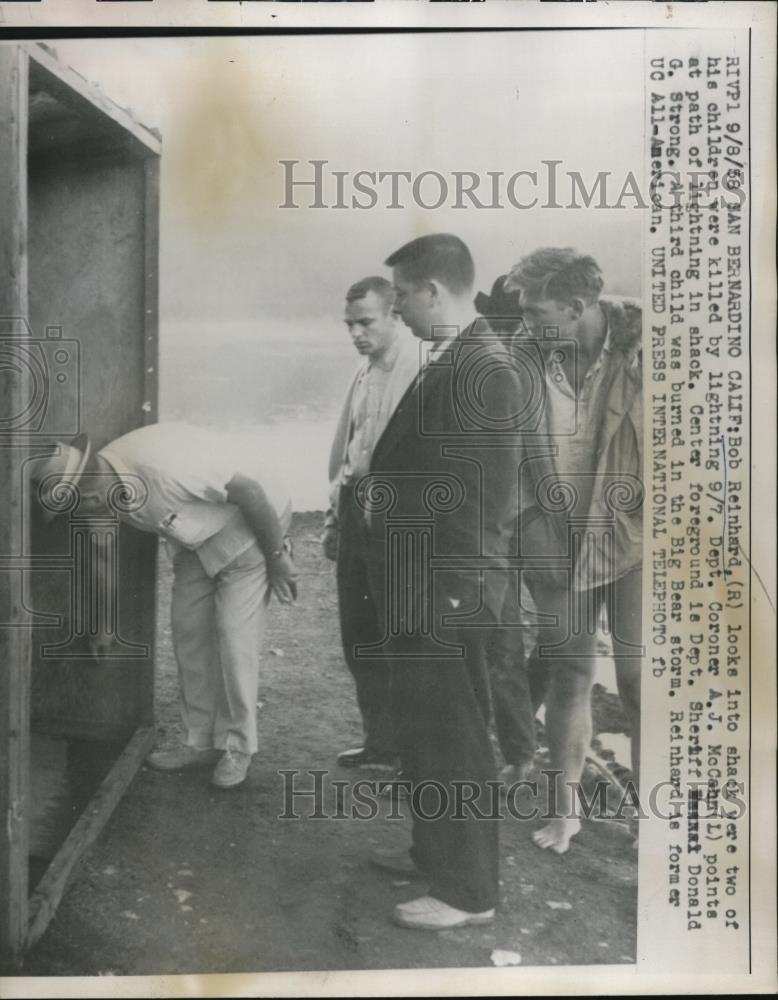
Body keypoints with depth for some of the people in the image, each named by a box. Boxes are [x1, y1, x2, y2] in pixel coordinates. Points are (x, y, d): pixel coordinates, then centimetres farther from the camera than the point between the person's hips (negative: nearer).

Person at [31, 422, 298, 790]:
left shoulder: (162, 465, -36)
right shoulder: (105, 486, -9)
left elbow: (250, 489, -29)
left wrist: (277, 557, -20)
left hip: (250, 525, -8)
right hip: (196, 538, 8)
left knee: (234, 637, -7)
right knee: (188, 632, 6)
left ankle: (237, 748, 9)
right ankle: (201, 742, 19)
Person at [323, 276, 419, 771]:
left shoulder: (420, 368, -13)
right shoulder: (365, 372, 14)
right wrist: (335, 515, 19)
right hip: (356, 512, 9)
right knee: (359, 639, 16)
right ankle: (381, 743, 31)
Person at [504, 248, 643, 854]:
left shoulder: (637, 345, -10)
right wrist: (531, 523, 0)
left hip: (632, 543, -2)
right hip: (559, 549, 3)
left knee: (637, 686, 3)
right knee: (568, 679, 12)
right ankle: (566, 809, 30)